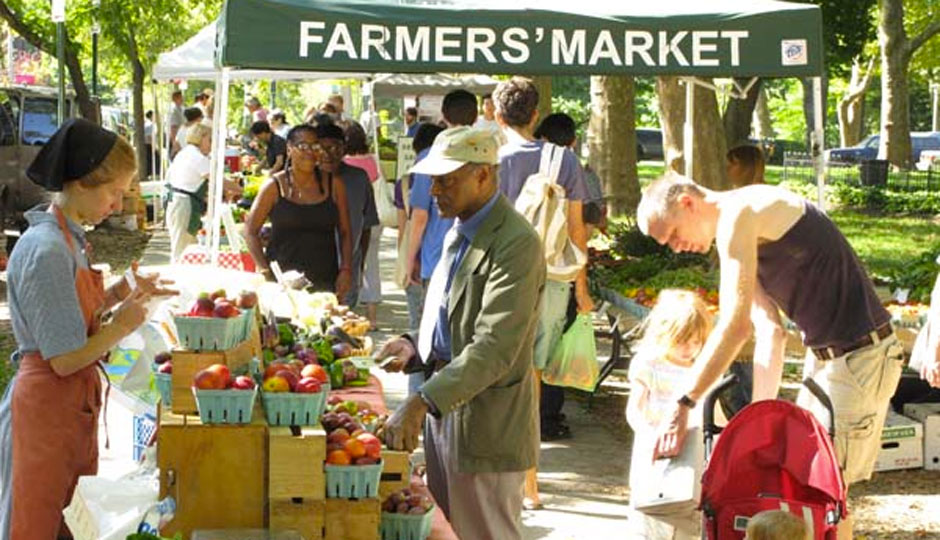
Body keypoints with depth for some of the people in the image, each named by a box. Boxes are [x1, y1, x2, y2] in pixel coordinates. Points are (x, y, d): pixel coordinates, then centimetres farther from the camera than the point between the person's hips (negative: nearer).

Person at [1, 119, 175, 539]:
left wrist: (121, 293, 4)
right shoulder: (47, 252, -23)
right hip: (46, 408, -9)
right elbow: (65, 359, -22)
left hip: (74, 403, 9)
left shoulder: (67, 238, 7)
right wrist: (121, 326, -10)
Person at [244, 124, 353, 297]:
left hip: (324, 282, 2)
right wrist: (264, 269, -5)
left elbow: (345, 232, 12)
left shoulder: (334, 184, 8)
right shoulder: (275, 186, 3)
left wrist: (346, 270, 1)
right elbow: (250, 230, 5)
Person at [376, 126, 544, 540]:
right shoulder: (459, 234, 14)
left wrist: (422, 402, -32)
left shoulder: (516, 244, -18)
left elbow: (495, 349, -26)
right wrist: (416, 349, 3)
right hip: (442, 417, 9)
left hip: (486, 430, -9)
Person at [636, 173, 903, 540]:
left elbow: (734, 326, -23)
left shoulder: (737, 213, -17)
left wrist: (682, 406, -21)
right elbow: (770, 332, 9)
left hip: (857, 357, -10)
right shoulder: (747, 235, 14)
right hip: (825, 354, 10)